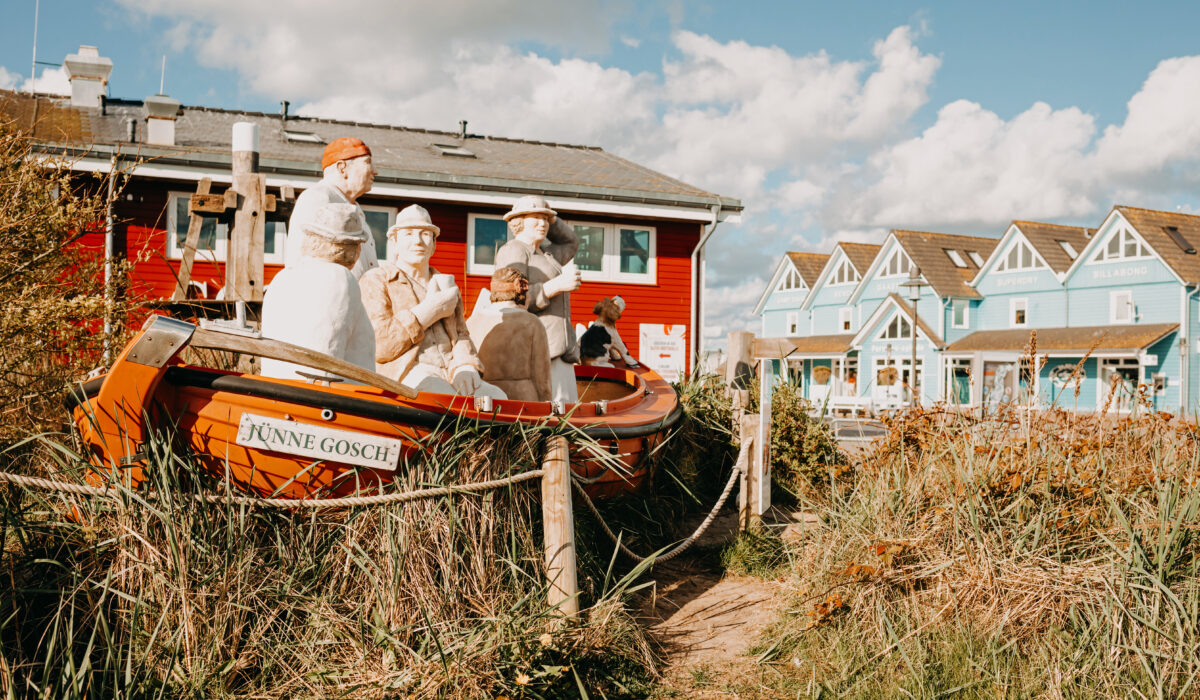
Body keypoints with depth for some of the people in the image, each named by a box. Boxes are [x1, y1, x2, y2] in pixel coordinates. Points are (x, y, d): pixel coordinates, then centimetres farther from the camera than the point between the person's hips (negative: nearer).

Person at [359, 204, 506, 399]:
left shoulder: (447, 287, 28)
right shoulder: (374, 281, 8)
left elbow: (460, 335, 18)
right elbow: (377, 347, -6)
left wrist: (465, 367, -6)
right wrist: (429, 312, -5)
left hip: (450, 376, 6)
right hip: (404, 374, -5)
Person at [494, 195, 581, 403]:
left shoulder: (545, 254, 26)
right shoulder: (513, 251, -2)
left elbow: (570, 243, 45)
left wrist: (551, 218, 27)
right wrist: (557, 285, -19)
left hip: (560, 350, 9)